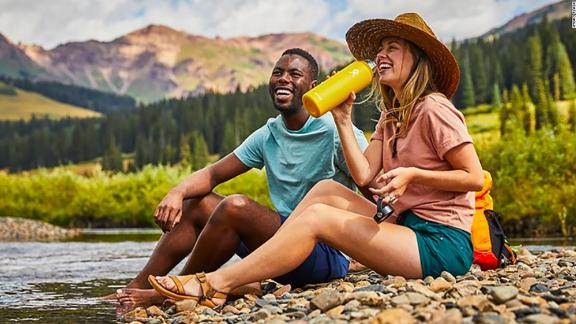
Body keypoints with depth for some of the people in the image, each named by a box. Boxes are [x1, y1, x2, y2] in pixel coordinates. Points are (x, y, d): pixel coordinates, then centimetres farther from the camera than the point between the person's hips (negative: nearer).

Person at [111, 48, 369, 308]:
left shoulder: (334, 130, -12)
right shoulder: (267, 136, 8)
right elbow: (213, 174, 6)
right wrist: (178, 192, -13)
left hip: (328, 255, -7)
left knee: (235, 206, -27)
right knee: (196, 203, 6)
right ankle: (137, 287, 0)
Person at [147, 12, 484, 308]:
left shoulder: (433, 110, -9)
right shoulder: (390, 117, 16)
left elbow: (474, 177, -12)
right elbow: (363, 175, 4)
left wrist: (412, 174, -21)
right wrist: (342, 119, -1)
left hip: (443, 241, -8)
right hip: (407, 226, 8)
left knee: (317, 217, -18)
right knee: (327, 189, -2)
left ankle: (216, 285, -16)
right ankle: (258, 268, -8)